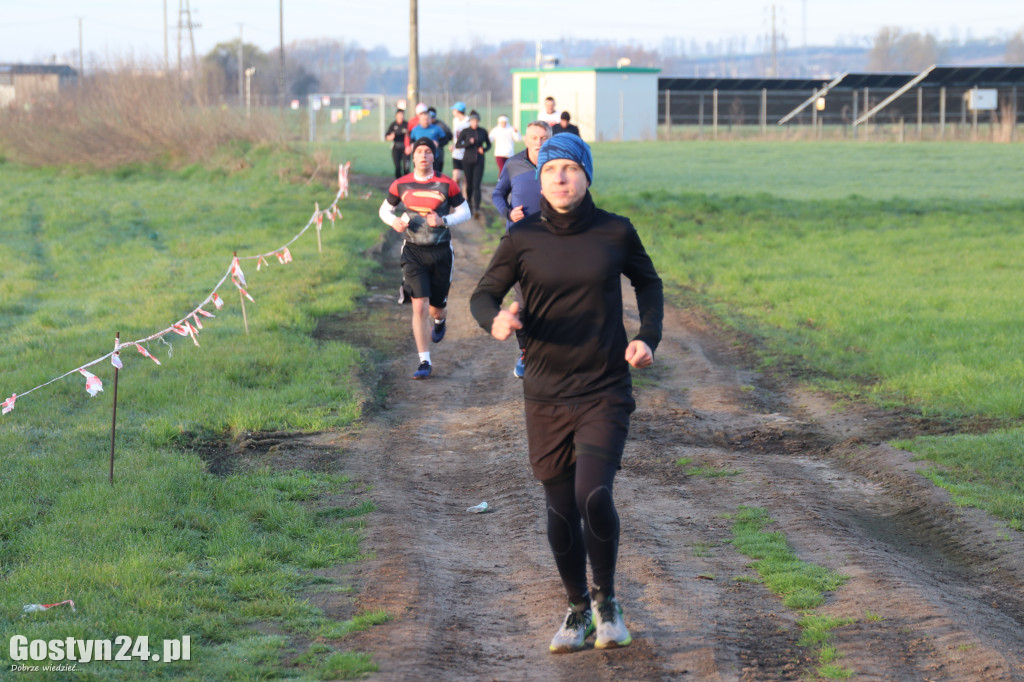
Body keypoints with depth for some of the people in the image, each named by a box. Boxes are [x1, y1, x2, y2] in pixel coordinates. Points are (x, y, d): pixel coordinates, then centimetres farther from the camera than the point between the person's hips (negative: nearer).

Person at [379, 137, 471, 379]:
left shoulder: (446, 184, -5)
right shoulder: (401, 185, -1)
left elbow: (464, 212, 3)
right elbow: (385, 209, 13)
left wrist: (443, 221, -15)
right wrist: (394, 221, -10)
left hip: (441, 252, 0)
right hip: (413, 252, 0)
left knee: (436, 305, 12)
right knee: (419, 306, -11)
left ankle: (439, 321, 53)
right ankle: (424, 362, -5)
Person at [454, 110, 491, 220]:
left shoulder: (483, 132, 3)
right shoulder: (465, 132, -2)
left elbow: (488, 144, 15)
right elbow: (457, 145, -5)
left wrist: (484, 149, -6)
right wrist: (468, 143, -20)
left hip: (479, 161, 0)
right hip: (468, 160, 0)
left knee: (476, 185, -12)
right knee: (469, 185, 9)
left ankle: (476, 209, -21)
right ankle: (470, 205, 30)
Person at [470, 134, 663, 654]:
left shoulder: (616, 232, -2)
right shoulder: (523, 238, -3)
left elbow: (648, 282, 15)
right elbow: (483, 295, 1)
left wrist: (648, 338, 0)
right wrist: (495, 321, -23)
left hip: (605, 392, -1)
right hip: (546, 396, 1)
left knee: (593, 496, -18)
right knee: (560, 509, 7)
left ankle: (607, 599, 7)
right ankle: (578, 609, 29)